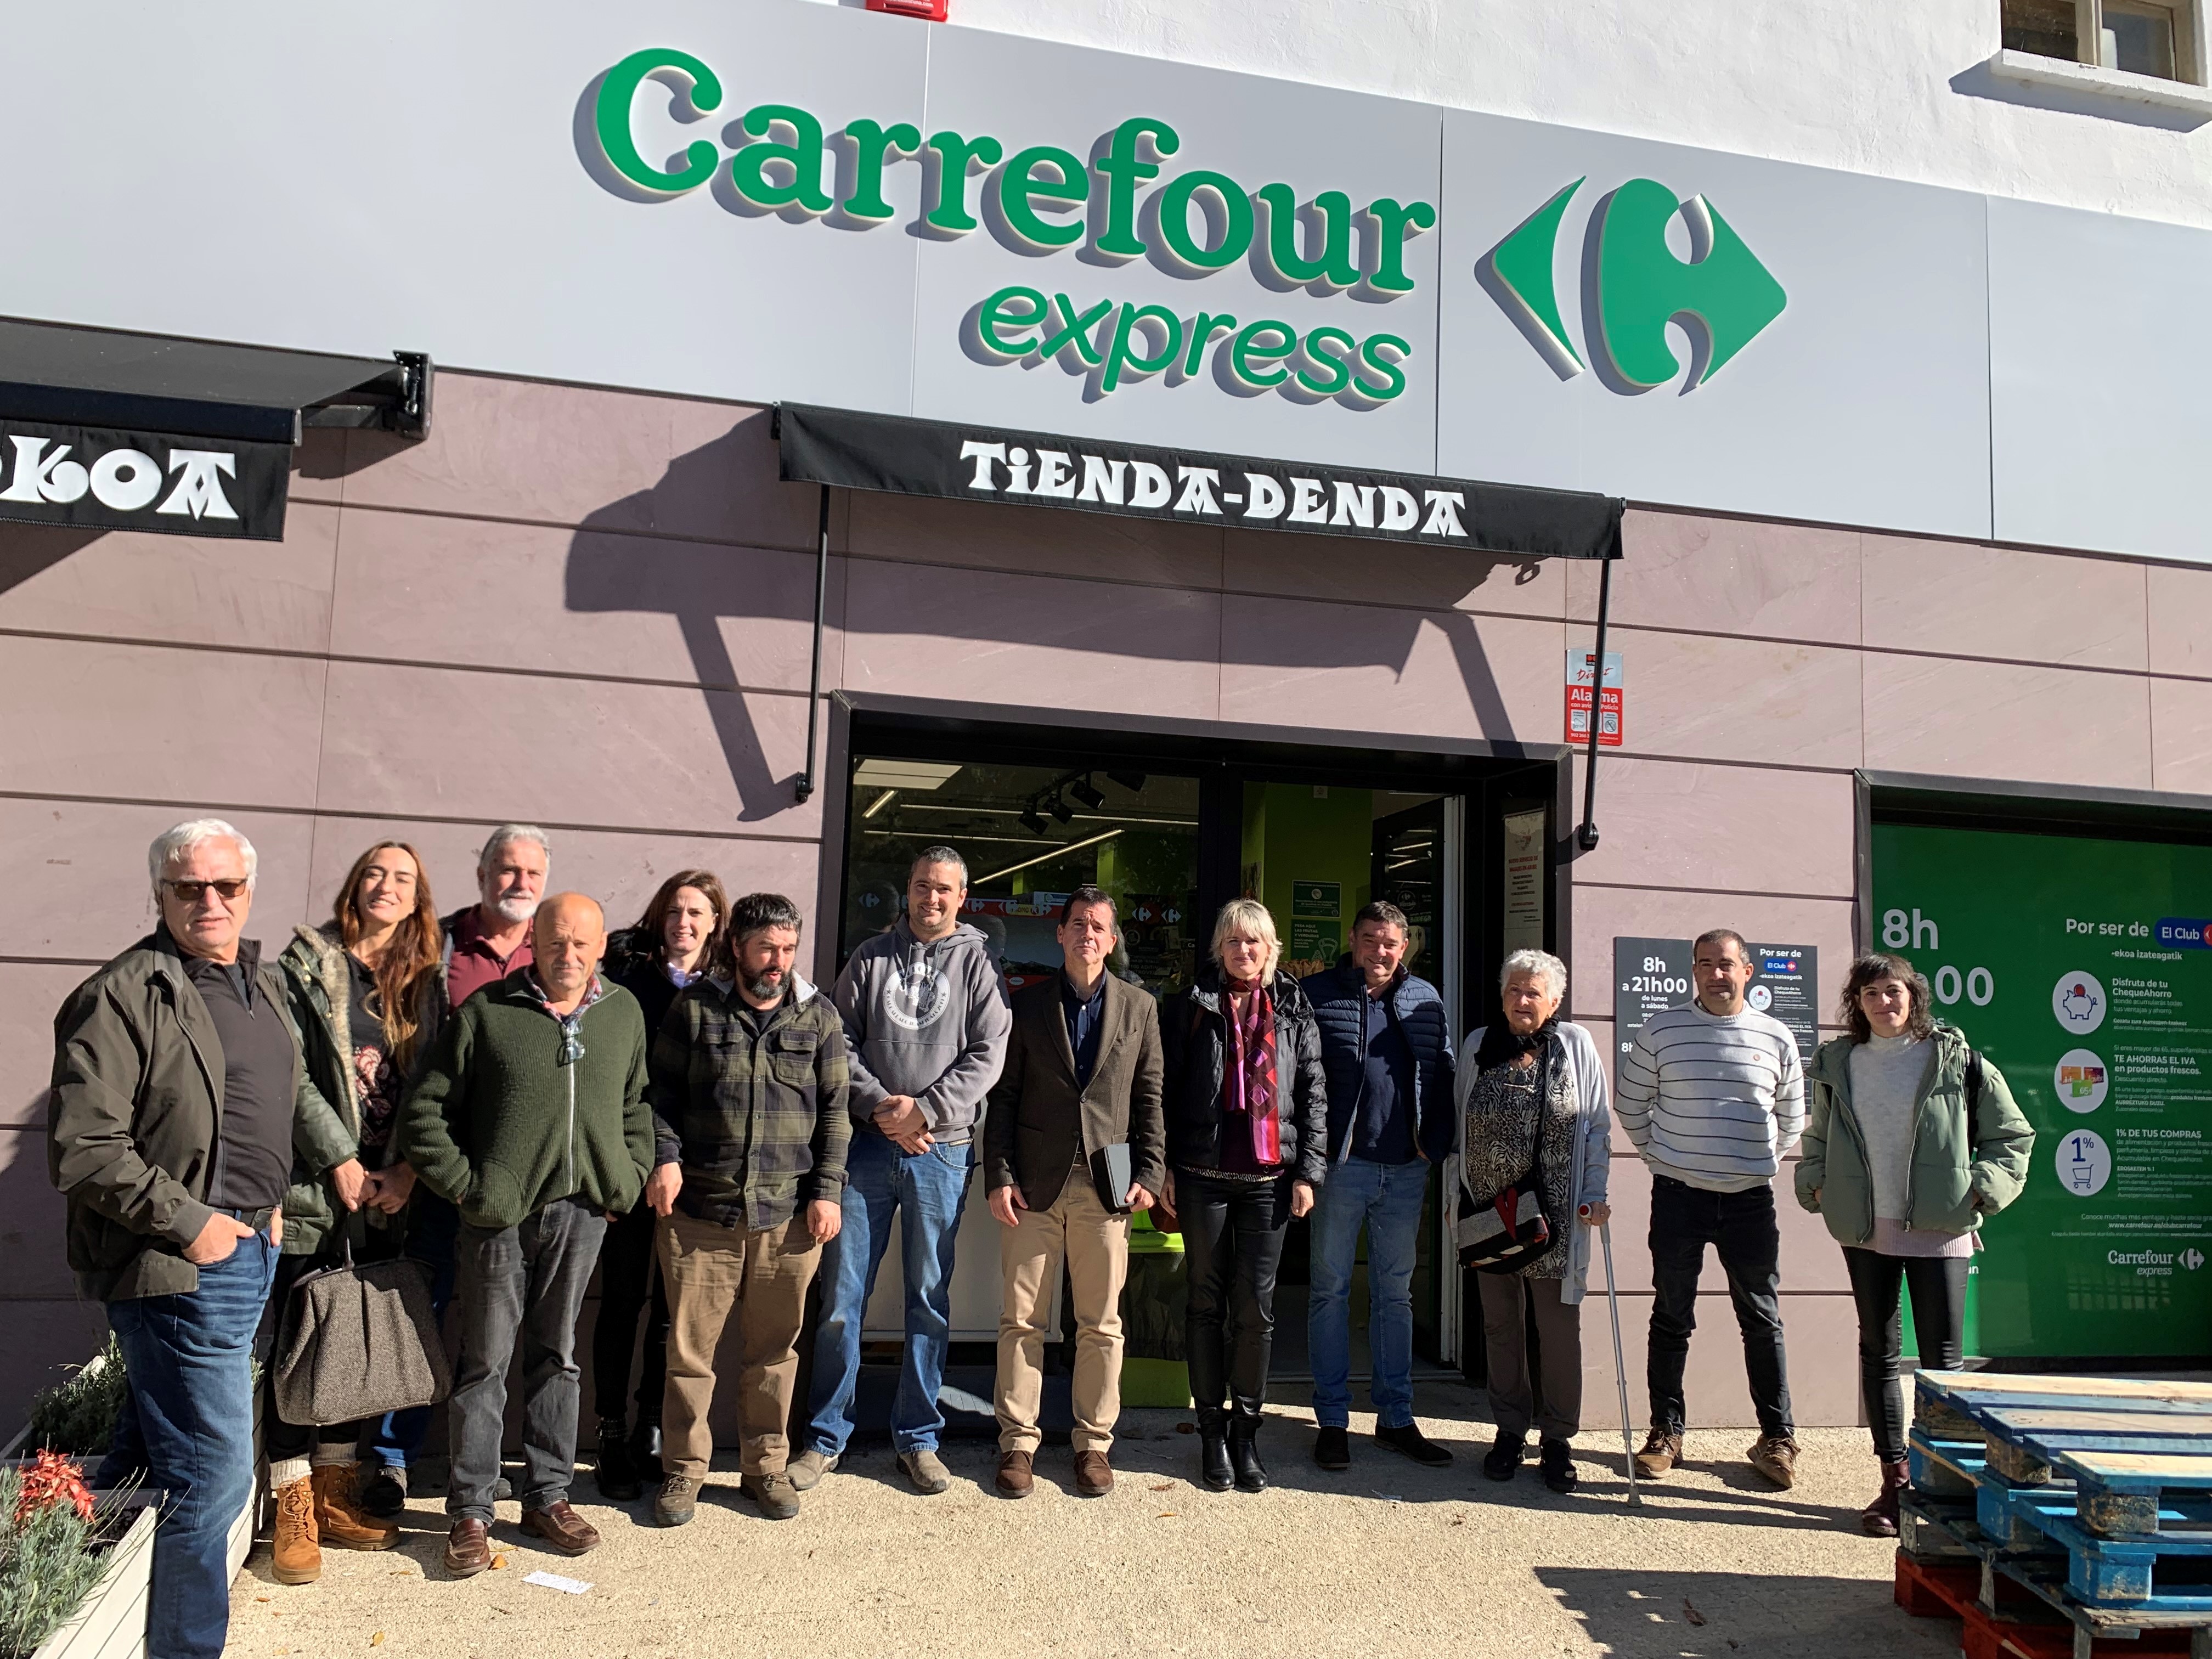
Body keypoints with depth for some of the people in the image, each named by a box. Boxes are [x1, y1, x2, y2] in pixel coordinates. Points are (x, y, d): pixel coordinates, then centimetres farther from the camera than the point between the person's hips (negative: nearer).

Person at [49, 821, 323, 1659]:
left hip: (249, 1247, 8)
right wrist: (190, 1225, -18)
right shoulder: (123, 996, -15)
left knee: (148, 1452, 21)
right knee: (212, 1476, -2)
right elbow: (80, 1149, -19)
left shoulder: (261, 982, 10)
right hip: (181, 1268, -8)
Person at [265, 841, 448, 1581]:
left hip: (386, 1190, 4)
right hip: (311, 1187, -4)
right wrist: (338, 1161, -13)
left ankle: (336, 1496, 22)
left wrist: (409, 1169, -5)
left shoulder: (425, 983, 9)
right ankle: (294, 1511, 10)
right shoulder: (308, 965, -2)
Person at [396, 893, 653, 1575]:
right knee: (485, 1360, 4)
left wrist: (628, 1181, 7)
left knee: (556, 1355, 13)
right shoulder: (485, 1013, -3)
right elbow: (424, 1113, -1)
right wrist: (464, 1184, -6)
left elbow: (638, 1108, 17)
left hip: (581, 1212, 3)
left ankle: (548, 1497, 25)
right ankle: (470, 1512, 15)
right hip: (499, 1213, -3)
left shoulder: (624, 1013, 9)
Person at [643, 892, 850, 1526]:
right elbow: (661, 1092, 6)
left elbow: (834, 1110, 8)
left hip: (787, 1214, 1)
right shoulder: (694, 1009, 3)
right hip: (698, 1211, -1)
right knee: (689, 1347, 4)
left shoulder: (819, 1016, 7)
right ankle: (684, 1470, 20)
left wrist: (828, 1190, 2)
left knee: (773, 1350, 11)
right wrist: (664, 1158, -10)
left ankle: (766, 1466, 26)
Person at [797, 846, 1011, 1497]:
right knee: (840, 1298, 3)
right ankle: (826, 1436, 17)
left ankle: (918, 1437, 20)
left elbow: (987, 1054, -3)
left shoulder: (977, 962, 5)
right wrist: (879, 1106, -10)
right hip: (867, 1146, 1)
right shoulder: (871, 958, 9)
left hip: (940, 1152, -1)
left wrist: (924, 1110, -11)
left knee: (931, 1299, 7)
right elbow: (840, 1042, 4)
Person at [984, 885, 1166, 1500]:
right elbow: (1003, 1096, 5)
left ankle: (1094, 1444, 17)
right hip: (1036, 1183, 0)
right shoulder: (1027, 1005, 7)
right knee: (1021, 1318, 2)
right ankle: (1018, 1443, 14)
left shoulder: (1139, 1007, 9)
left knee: (1102, 1323, 5)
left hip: (1106, 1185, 1)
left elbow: (1149, 1098, 9)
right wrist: (998, 1174, -3)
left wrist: (1149, 1173, 0)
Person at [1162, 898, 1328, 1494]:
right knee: (1208, 1302, 6)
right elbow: (1166, 1086, 3)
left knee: (1257, 1306, 4)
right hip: (1203, 1175, -1)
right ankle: (1212, 1433, 16)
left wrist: (1308, 1172, 0)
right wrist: (1164, 1166, -2)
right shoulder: (1192, 1004, 5)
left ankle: (1246, 1430, 16)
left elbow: (1314, 1093, 7)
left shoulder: (1293, 1010, 8)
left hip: (1269, 1177, 1)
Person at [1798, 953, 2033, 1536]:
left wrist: (1980, 1190, -7)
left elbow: (2012, 1137, 4)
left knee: (1942, 1357, -2)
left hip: (1939, 1230, -3)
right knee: (1878, 1351, 8)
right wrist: (1816, 1186, 7)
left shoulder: (1956, 1061, -2)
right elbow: (1818, 1136, 21)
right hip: (1865, 1230, 4)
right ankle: (1895, 1479, 16)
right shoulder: (1837, 1065, 7)